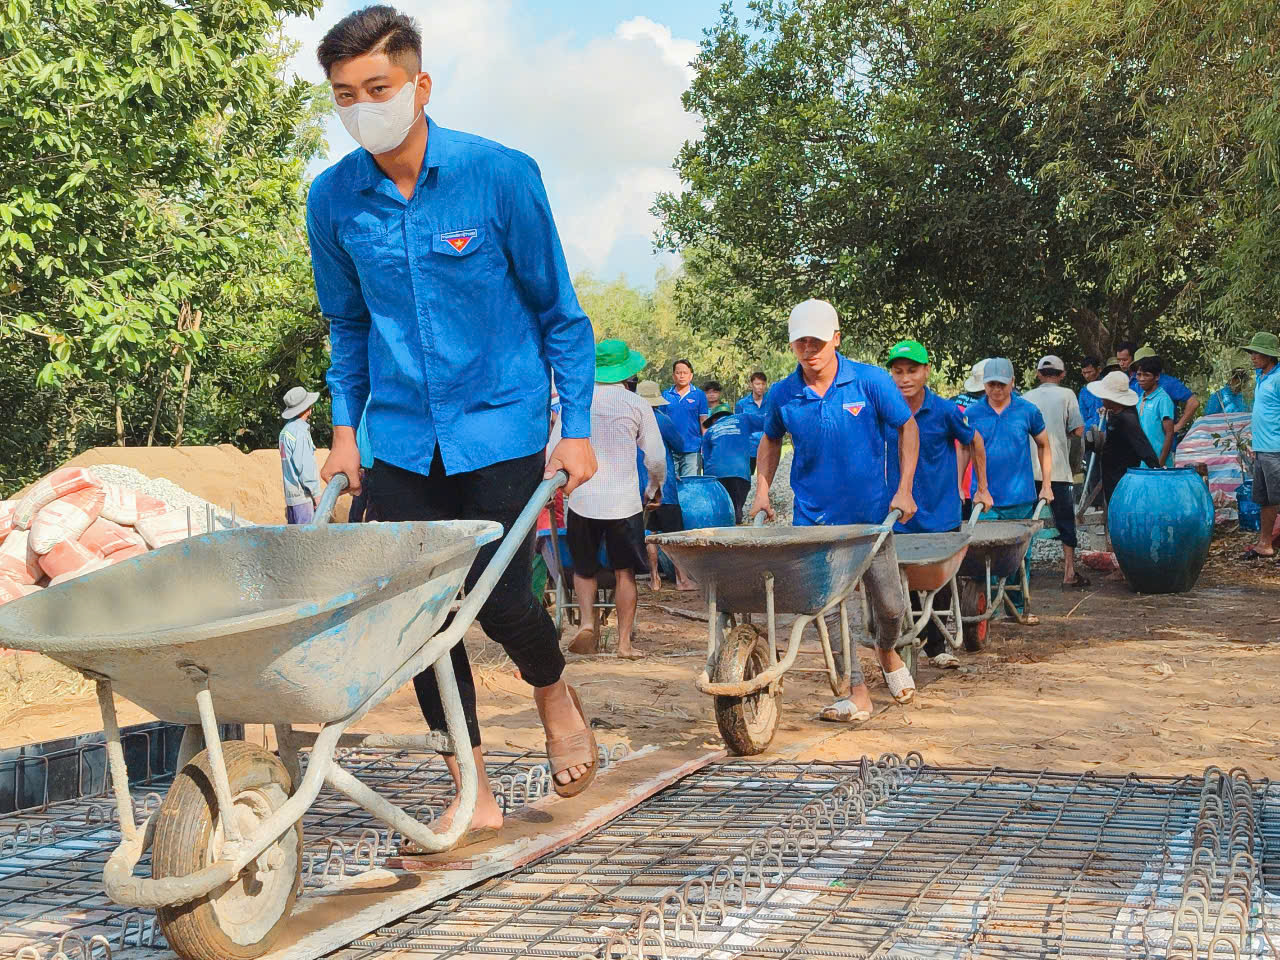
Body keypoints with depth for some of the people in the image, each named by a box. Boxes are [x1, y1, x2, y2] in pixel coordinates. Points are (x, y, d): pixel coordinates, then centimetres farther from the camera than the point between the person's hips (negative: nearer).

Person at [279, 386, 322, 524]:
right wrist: (316, 493, -13)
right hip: (302, 496, -10)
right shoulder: (300, 431, -14)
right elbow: (305, 466, -18)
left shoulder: (286, 430, 16)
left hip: (290, 494, 10)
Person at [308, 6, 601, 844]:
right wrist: (345, 429, 8)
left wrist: (578, 428, -5)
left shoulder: (500, 175, -10)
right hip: (403, 437, 3)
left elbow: (558, 309, -2)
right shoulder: (333, 198, -1)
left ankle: (556, 694, 29)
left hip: (501, 427, -3)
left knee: (501, 600, -7)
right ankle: (473, 791, 15)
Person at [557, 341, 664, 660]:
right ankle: (624, 642, 6)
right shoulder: (636, 404, -2)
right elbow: (656, 458, 2)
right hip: (624, 502, -1)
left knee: (584, 569, 17)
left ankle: (587, 621, -4)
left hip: (582, 501, 1)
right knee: (624, 573, 9)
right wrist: (655, 489, 21)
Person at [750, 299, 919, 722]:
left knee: (890, 604, 9)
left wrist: (904, 490, -4)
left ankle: (887, 651, 42)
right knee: (827, 607, -5)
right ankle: (857, 692, 5)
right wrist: (762, 491, 6)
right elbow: (770, 440, 16)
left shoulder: (871, 381, -9)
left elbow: (907, 428, 2)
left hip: (871, 513, -1)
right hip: (813, 517, 1)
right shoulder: (782, 395, -4)